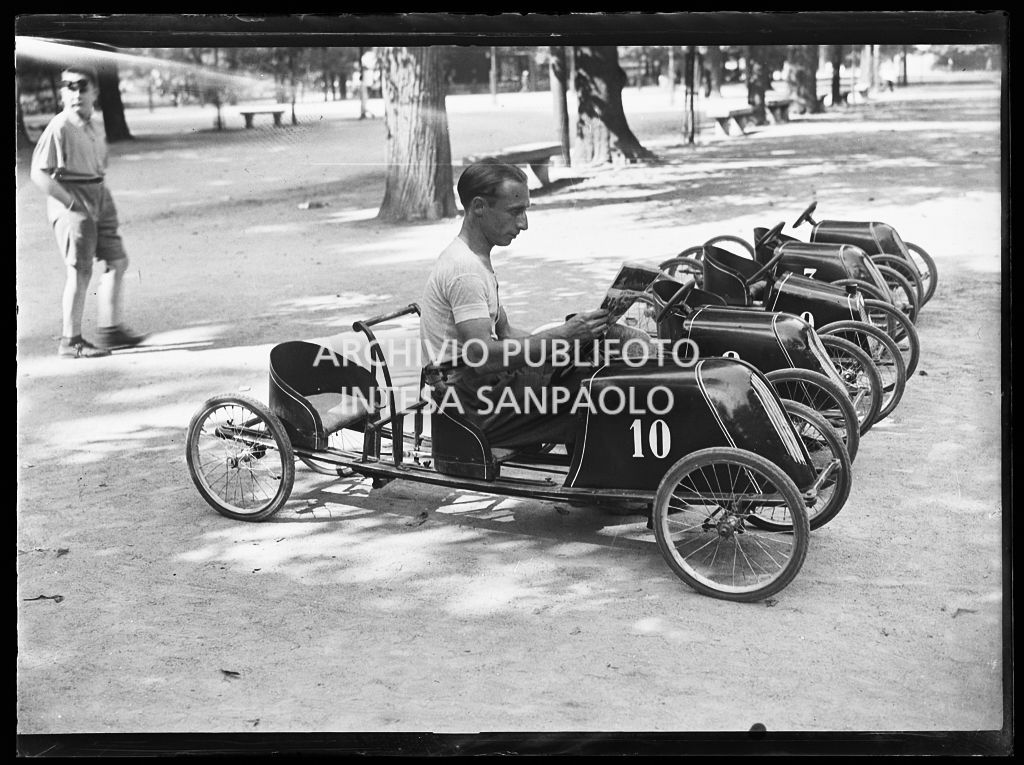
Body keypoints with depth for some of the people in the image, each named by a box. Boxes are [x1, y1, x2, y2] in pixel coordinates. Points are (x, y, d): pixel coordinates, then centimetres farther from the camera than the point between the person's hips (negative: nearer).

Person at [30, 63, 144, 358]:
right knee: (80, 271, -6)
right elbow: (39, 174, -17)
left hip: (98, 197, 8)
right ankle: (70, 341, 2)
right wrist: (72, 202, -18)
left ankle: (111, 329, 18)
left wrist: (100, 196, 8)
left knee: (117, 260, 9)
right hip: (70, 201, -8)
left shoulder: (92, 128, 11)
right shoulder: (58, 128, -13)